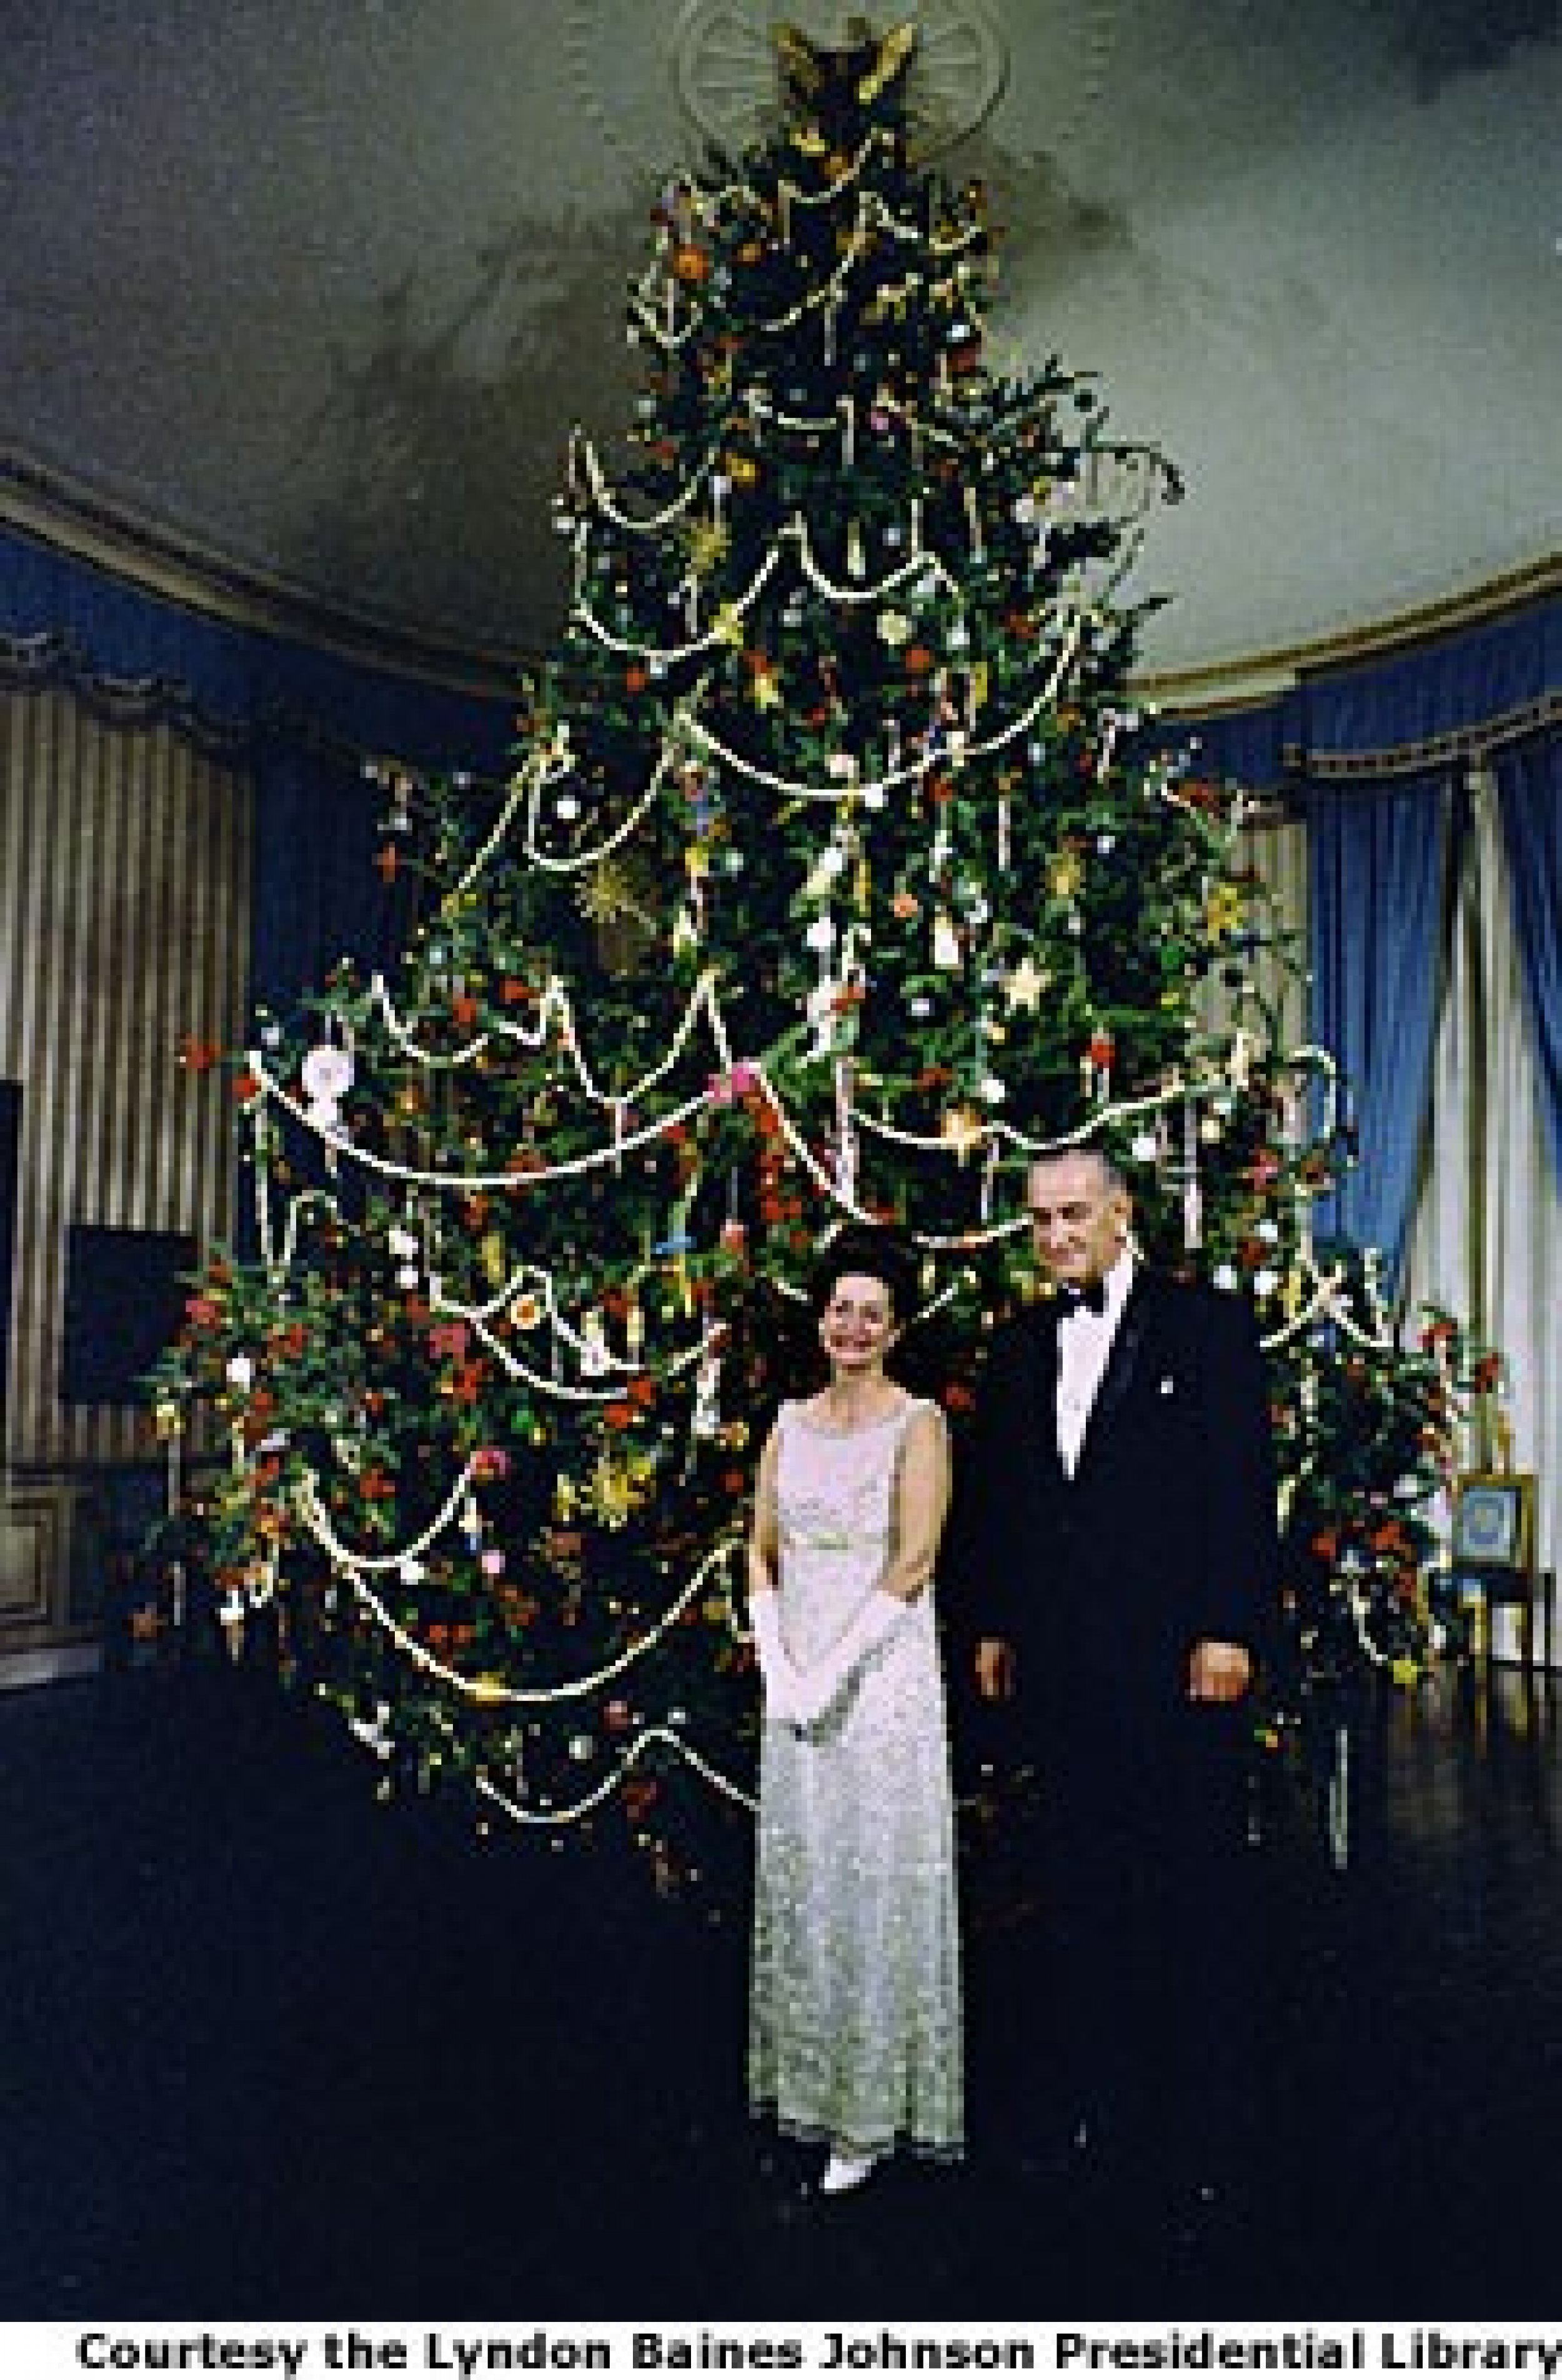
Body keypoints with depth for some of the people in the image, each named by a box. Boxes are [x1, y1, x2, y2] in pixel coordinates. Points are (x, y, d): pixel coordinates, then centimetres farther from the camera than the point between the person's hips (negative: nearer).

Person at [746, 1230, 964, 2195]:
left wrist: (832, 1668, -15)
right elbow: (761, 1553, 9)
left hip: (884, 1673, -5)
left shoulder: (919, 1423, -6)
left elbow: (911, 1565, -12)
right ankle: (812, 2082, 27)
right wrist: (779, 1667, -4)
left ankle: (877, 2111, 16)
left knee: (879, 1880, 1)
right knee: (803, 1874, 12)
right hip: (795, 1678, 5)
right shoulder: (791, 1424, 10)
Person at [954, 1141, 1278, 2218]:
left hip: (1181, 1658, -4)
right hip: (1060, 1663, 5)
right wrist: (993, 1626, 11)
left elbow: (1247, 1481, -7)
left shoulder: (1210, 1322, -3)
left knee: (1198, 1893, 5)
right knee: (1081, 1891, 12)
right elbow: (991, 1494, 14)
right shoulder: (1020, 1344, 11)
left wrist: (1231, 1629, -12)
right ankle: (1096, 2109, 26)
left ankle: (1205, 2130, 20)